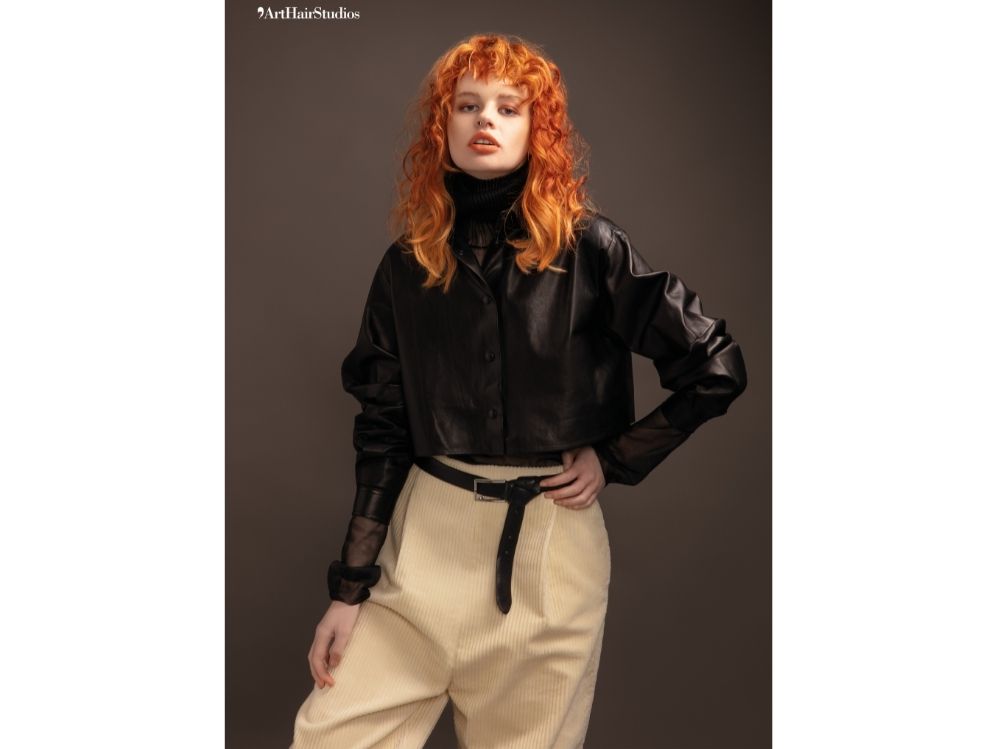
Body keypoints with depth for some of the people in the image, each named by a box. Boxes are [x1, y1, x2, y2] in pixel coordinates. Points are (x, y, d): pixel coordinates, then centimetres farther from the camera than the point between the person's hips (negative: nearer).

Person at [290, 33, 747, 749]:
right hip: (427, 531, 2)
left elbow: (718, 367, -2)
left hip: (550, 537, -2)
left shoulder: (590, 248, -5)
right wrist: (350, 587, 2)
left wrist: (614, 460, -3)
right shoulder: (407, 265, 4)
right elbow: (382, 431, 4)